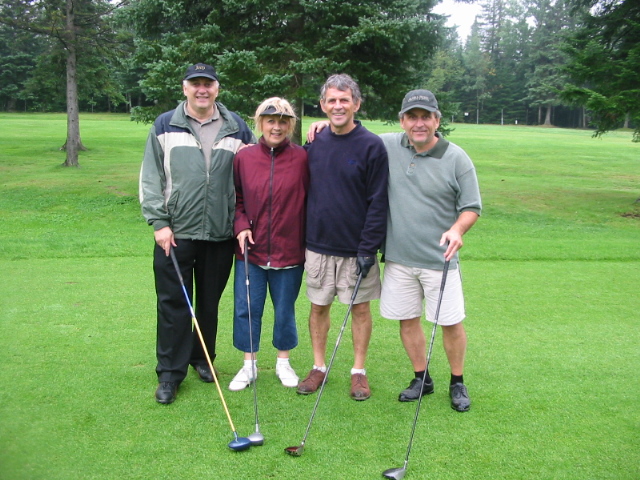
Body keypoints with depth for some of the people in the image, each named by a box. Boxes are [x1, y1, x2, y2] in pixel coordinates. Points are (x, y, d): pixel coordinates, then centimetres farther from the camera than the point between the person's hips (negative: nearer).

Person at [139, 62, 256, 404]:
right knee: (173, 303, 1)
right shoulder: (165, 126, 5)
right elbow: (151, 178, 2)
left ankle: (202, 359, 31)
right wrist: (158, 222, -6)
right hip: (175, 234, -1)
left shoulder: (236, 128, 8)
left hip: (220, 234, 2)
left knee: (210, 302, 12)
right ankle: (170, 373, 12)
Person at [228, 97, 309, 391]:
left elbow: (310, 201, -3)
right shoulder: (244, 157, 0)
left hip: (289, 251, -1)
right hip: (251, 250, 2)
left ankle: (283, 362, 33)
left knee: (285, 310, 12)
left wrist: (310, 243, -6)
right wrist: (241, 225, -7)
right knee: (246, 309, 8)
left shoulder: (302, 158, -6)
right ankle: (249, 364, 26)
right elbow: (236, 198, 9)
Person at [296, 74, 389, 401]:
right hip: (317, 245, 4)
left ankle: (359, 371, 22)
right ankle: (319, 367, 26)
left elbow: (378, 202, -10)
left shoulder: (372, 146, -8)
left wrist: (368, 248, -15)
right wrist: (301, 237, 6)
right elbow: (303, 191, 12)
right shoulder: (314, 144, 5)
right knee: (318, 307, 11)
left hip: (356, 248, -3)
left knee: (360, 307, 8)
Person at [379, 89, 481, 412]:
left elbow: (472, 206, -1)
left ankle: (457, 383, 25)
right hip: (398, 257, 3)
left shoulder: (456, 158, -6)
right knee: (407, 320, 11)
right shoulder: (386, 146, 1)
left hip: (439, 259, -2)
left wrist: (457, 229, -21)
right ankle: (421, 378, 30)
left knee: (450, 322, 4)